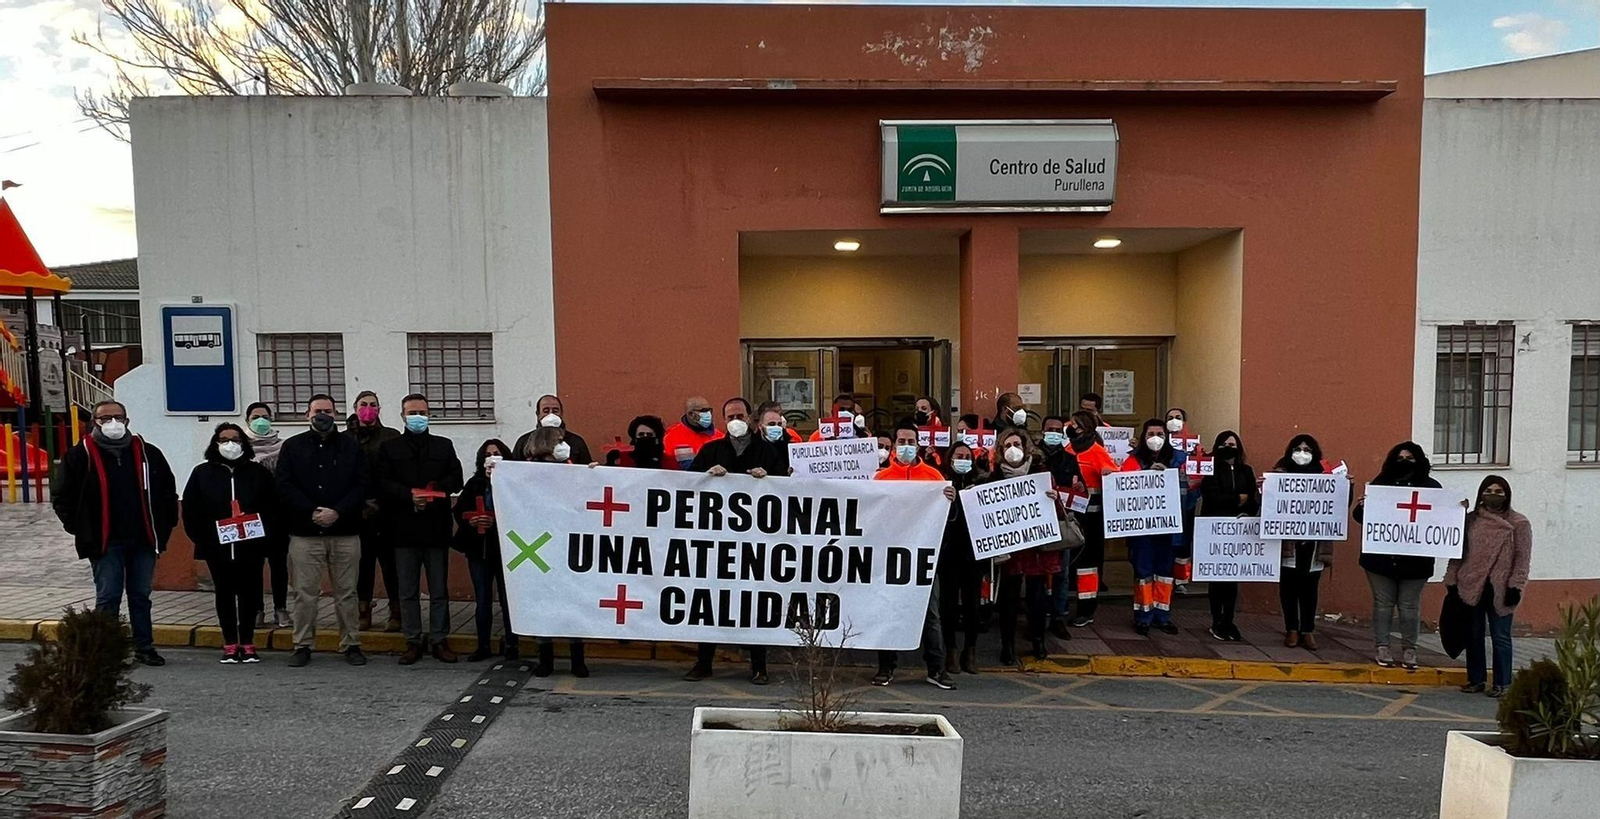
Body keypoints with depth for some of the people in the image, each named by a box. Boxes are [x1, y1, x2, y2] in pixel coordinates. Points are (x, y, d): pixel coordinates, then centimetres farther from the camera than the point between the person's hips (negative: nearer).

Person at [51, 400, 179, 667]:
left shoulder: (147, 453, 7)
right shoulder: (81, 455, -1)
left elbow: (168, 491, 15)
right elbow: (61, 496, 3)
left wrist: (165, 526, 9)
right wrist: (80, 529, -3)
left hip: (143, 541, 3)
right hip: (105, 543, -3)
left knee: (141, 596, 11)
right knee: (108, 598, 2)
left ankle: (144, 647, 20)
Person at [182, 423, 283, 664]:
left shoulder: (258, 473, 3)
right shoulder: (202, 473, 5)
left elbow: (272, 508, 0)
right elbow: (191, 510, 3)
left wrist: (268, 538, -9)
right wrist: (202, 539, -5)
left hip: (251, 547, 0)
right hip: (218, 549, 1)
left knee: (249, 594, 5)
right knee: (225, 594, 8)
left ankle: (248, 643, 15)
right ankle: (230, 644, 17)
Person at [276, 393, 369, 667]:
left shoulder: (351, 445, 7)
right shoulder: (293, 446, 8)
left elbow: (363, 485, 0)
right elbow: (284, 487, -1)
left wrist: (337, 512, -12)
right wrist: (312, 512, -12)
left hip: (345, 532, 0)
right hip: (304, 533, 0)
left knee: (346, 592, 6)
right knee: (305, 593, 4)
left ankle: (351, 644, 15)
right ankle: (303, 645, 16)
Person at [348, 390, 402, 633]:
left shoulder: (392, 437, 4)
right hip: (357, 513, 2)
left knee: (391, 563, 1)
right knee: (362, 564, 9)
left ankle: (396, 613, 10)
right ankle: (363, 613, 19)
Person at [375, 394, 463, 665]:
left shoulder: (444, 446, 12)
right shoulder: (389, 448, 8)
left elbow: (456, 478, 3)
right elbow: (382, 483, -2)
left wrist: (434, 491, -14)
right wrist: (409, 495, -17)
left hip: (436, 527, 1)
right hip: (404, 528, 0)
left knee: (439, 589, 5)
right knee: (408, 590, 6)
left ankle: (440, 640, 13)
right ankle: (413, 642, 15)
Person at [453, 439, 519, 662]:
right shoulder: (474, 483, 7)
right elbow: (458, 510, 7)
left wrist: (496, 522, -23)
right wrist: (470, 521, -11)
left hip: (505, 549, -4)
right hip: (478, 549, 4)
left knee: (508, 598, 2)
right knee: (482, 599, 11)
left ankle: (511, 643, 15)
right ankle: (483, 645, 20)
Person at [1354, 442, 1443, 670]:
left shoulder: (1431, 487, 4)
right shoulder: (1380, 483, 4)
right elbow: (1362, 515, 5)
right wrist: (1361, 508, -17)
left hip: (1415, 559, 0)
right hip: (1381, 556, 0)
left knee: (1410, 606, 7)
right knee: (1383, 603, 7)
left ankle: (1409, 649, 19)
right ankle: (1381, 647, 15)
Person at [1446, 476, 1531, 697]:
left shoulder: (1519, 523, 0)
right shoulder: (1470, 520, 8)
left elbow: (1522, 558, -4)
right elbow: (1459, 553, 10)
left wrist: (1516, 586, -11)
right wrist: (1452, 580, 5)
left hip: (1500, 590, -3)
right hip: (1471, 588, 3)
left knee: (1500, 637, 3)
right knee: (1473, 636, 10)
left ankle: (1501, 683, 14)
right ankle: (1475, 679, 20)